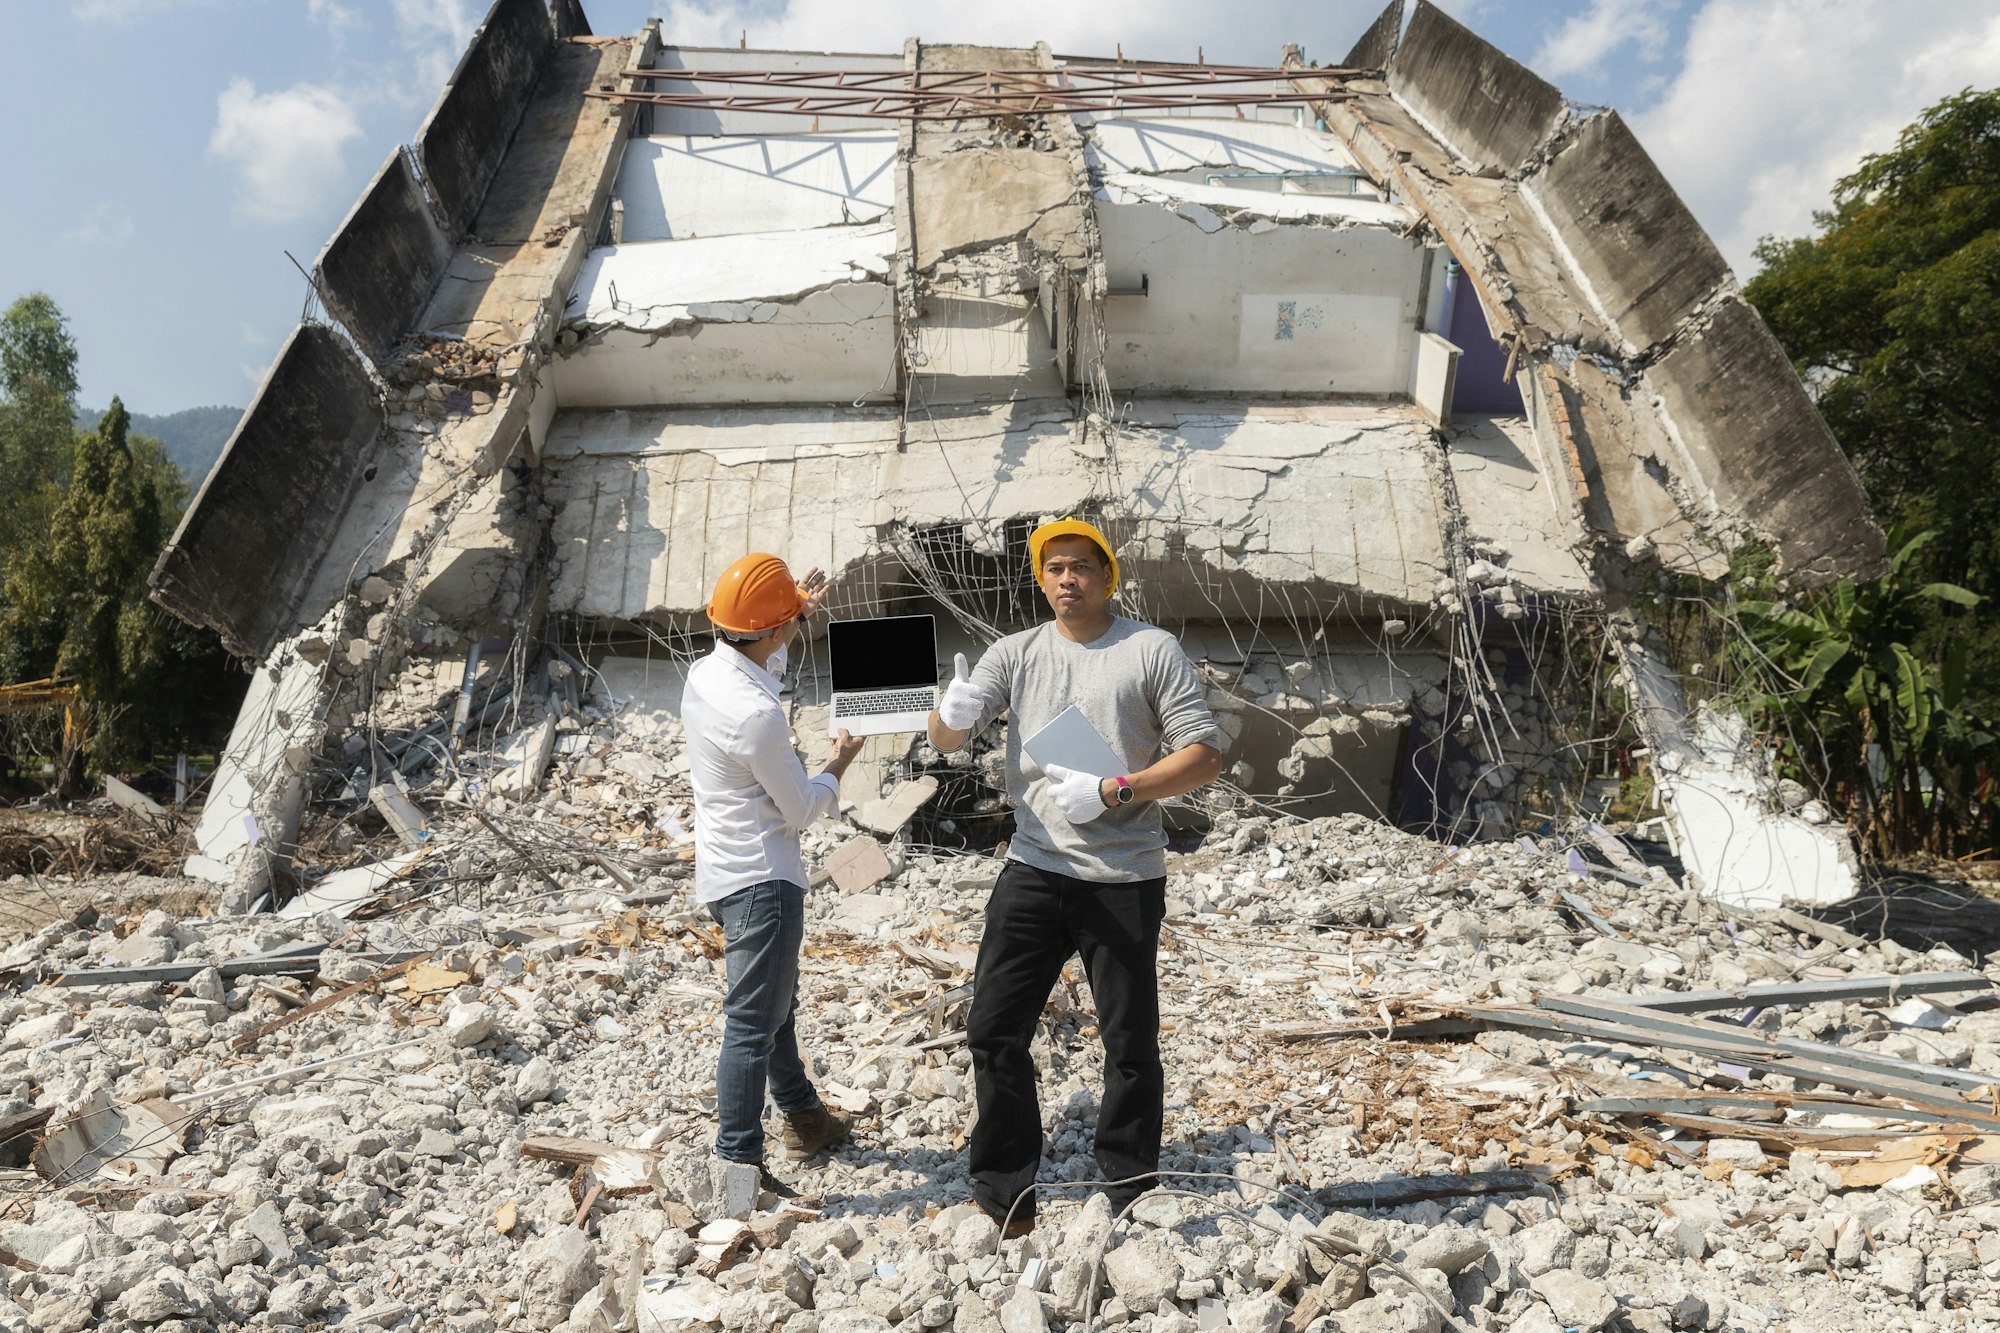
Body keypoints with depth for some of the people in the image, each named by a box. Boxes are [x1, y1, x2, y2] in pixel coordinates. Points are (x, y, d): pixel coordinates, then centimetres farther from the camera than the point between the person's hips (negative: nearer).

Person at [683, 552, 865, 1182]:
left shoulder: (704, 672, 1)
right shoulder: (757, 716, -27)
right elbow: (801, 809, -15)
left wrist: (795, 619, 26)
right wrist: (838, 764, 2)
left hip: (725, 868, 10)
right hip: (761, 880, -10)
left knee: (777, 1002, 24)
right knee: (754, 1023, -2)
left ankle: (802, 1113, 42)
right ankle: (737, 1163, 6)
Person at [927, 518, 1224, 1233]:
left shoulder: (1152, 649, -2)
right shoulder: (1017, 652, 7)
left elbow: (1205, 754, -6)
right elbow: (946, 737, -2)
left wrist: (1114, 791, -18)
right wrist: (951, 711, -26)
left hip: (1124, 879, -3)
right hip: (1033, 871, 3)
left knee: (1130, 1045, 8)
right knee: (993, 1032, 3)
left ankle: (1131, 1206, 26)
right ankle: (1005, 1201, 19)